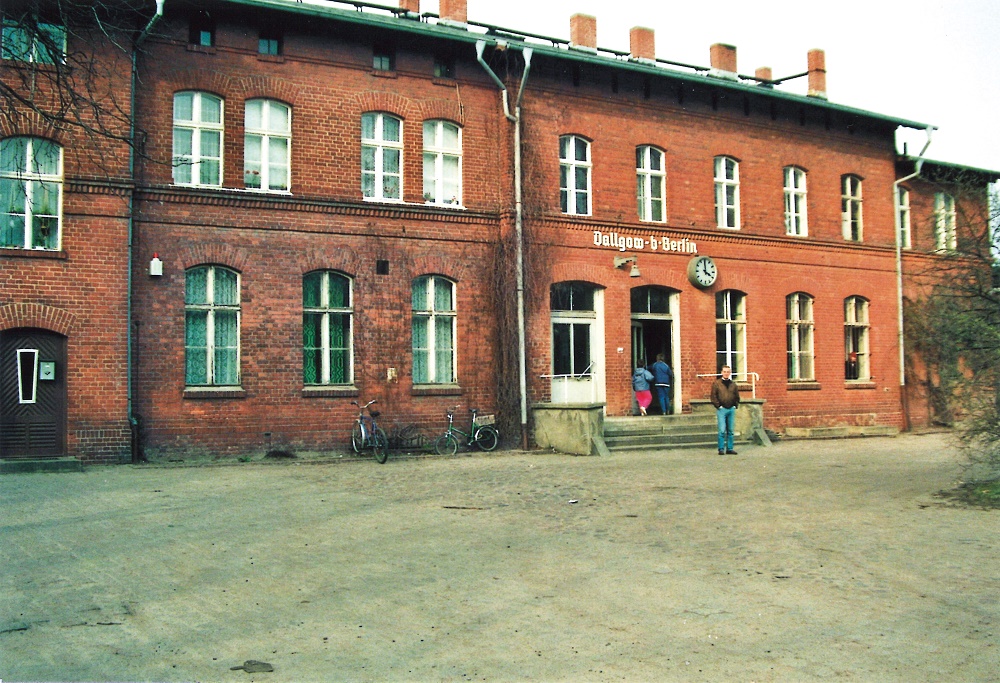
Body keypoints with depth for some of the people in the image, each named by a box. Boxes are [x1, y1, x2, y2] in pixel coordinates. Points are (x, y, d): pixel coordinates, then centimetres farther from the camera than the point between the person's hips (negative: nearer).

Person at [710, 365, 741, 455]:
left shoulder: (733, 384, 12)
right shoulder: (716, 383, -1)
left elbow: (737, 396, 19)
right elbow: (713, 396, -2)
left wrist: (735, 405, 8)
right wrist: (718, 406, -8)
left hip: (731, 409, 4)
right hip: (721, 409, -4)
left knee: (730, 431, 7)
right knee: (722, 430, -9)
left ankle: (729, 449, 13)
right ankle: (721, 449, -4)